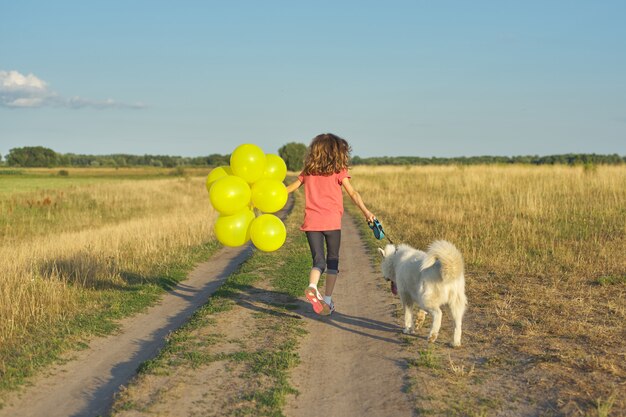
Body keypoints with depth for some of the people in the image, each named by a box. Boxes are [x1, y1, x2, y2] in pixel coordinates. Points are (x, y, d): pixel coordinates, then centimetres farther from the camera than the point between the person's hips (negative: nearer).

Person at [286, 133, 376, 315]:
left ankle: (312, 287, -26)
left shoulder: (308, 171, 12)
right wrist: (366, 212, -8)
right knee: (332, 260, 13)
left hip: (311, 223, 2)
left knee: (318, 260, 4)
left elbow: (290, 187, 18)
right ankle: (327, 300, 13)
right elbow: (353, 193, -6)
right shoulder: (339, 171, 2)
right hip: (332, 222, -2)